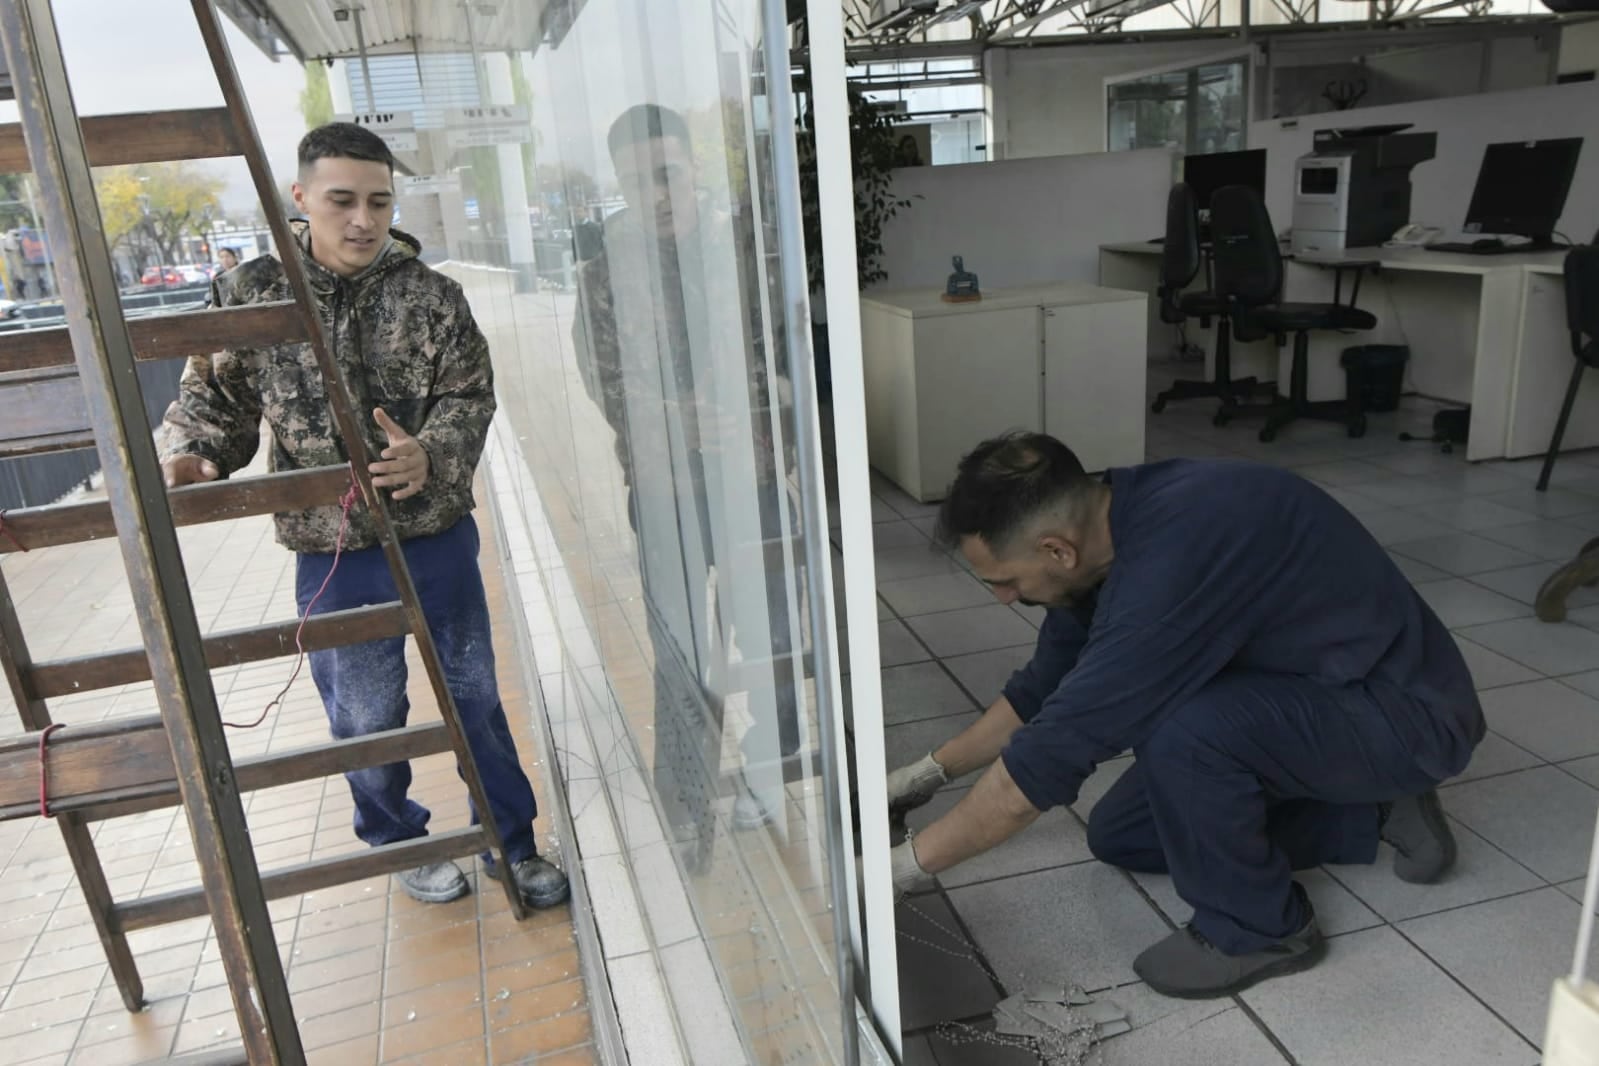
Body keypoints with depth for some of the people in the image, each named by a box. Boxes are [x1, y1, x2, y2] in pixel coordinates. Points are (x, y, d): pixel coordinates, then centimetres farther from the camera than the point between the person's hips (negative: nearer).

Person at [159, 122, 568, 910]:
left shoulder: (431, 297, -5)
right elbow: (214, 395, 3)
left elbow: (470, 397, -8)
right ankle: (400, 842, 39)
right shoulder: (250, 294, -4)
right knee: (365, 714, 13)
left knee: (475, 695, 14)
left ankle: (513, 843, 32)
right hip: (332, 554, 0)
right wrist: (187, 453, -18)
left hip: (439, 538, 1)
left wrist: (429, 454, -28)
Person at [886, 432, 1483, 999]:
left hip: (1408, 712, -9)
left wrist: (902, 869, -21)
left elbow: (1054, 751, -32)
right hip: (1317, 695, 9)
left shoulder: (1173, 554, -35)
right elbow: (1047, 687, 9)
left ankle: (1260, 927, -6)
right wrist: (931, 772, 10)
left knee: (1179, 731, -34)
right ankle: (1371, 815, 15)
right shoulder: (1115, 522, -6)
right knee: (1120, 837, 8)